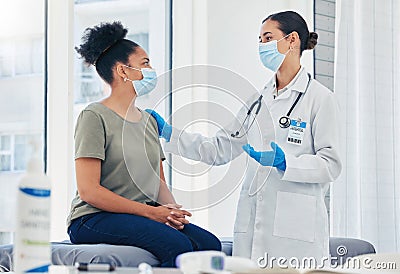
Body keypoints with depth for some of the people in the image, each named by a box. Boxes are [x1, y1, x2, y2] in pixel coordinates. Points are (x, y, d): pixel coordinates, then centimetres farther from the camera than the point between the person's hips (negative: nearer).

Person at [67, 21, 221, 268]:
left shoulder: (149, 120, 19)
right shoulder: (95, 117, -5)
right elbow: (89, 191, -13)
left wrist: (172, 210, -5)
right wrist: (150, 211, -17)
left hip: (146, 216, 7)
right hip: (94, 219, -7)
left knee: (209, 244, -18)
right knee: (177, 245, -30)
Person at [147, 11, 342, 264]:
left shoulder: (319, 98, -2)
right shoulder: (259, 100, 17)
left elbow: (331, 164, -7)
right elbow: (219, 150, 16)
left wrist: (284, 162, -21)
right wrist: (169, 133, 10)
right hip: (253, 224, 6)